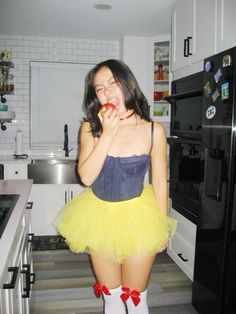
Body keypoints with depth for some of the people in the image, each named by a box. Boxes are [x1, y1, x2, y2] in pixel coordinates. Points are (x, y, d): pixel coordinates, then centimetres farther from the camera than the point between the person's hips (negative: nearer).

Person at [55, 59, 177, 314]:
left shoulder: (154, 131, -12)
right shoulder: (90, 128, -8)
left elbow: (159, 182, -4)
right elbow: (86, 177, -18)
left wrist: (163, 226, 2)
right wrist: (108, 133, -24)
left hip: (138, 218, -1)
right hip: (100, 218, 2)